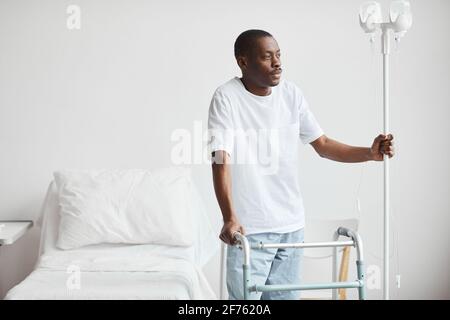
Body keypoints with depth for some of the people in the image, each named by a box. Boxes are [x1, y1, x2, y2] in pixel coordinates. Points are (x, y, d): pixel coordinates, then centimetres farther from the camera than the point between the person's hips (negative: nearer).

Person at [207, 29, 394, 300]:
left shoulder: (291, 94, 4)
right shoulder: (226, 97, -11)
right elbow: (221, 160, -18)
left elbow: (322, 144, 8)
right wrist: (230, 218, -28)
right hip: (249, 227, -5)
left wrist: (369, 153, -7)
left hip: (292, 224, 5)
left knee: (286, 295, 12)